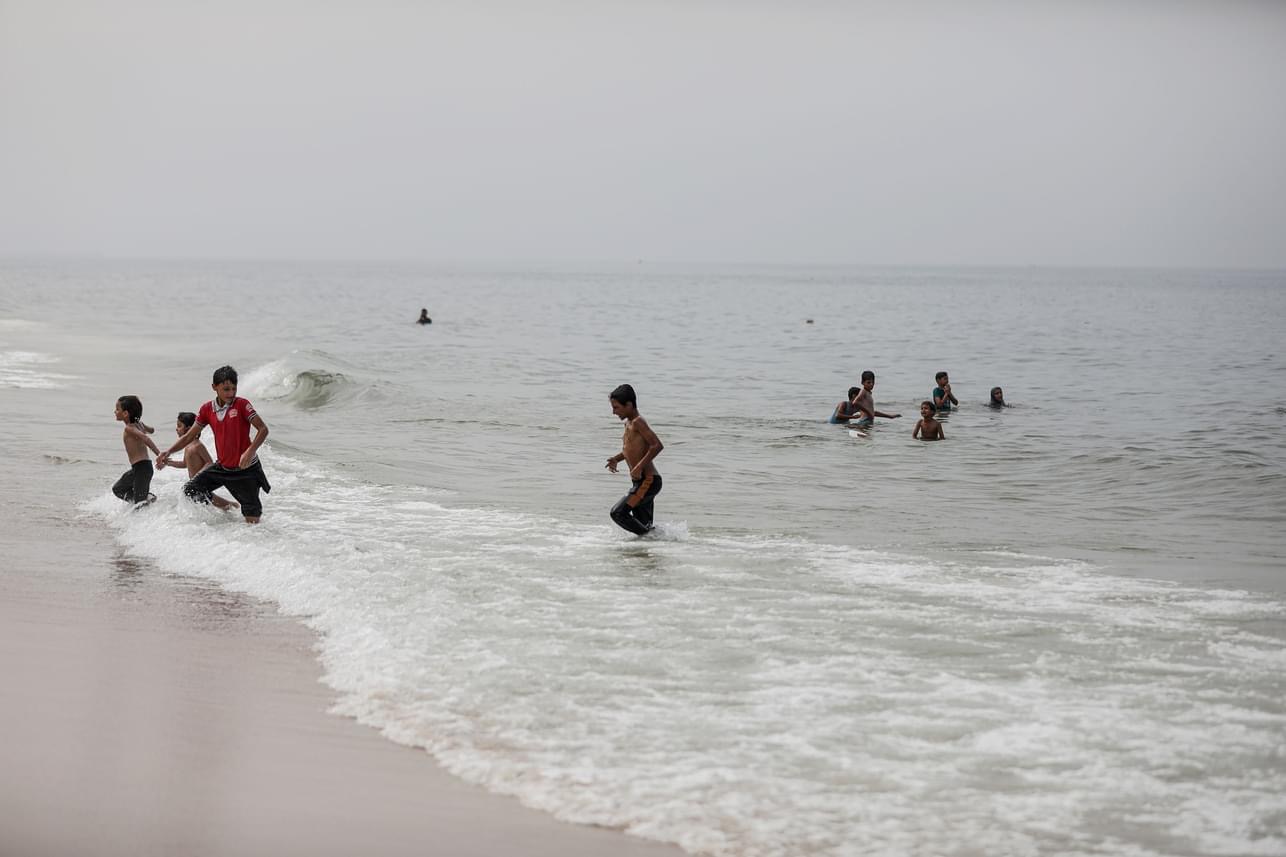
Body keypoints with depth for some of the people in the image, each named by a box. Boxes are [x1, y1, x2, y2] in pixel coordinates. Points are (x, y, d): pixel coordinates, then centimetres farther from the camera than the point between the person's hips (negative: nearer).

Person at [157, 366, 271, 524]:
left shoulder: (241, 405, -15)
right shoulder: (207, 409, -1)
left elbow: (263, 429, -19)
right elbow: (190, 436, 8)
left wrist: (250, 452, -34)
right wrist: (169, 452, -5)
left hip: (246, 469, -5)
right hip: (222, 467, 5)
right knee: (190, 490, 3)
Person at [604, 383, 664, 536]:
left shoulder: (638, 422, -14)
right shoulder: (628, 423, 15)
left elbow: (657, 445, -25)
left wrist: (640, 466, -25)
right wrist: (617, 459, 13)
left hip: (648, 481, -10)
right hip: (641, 482, 10)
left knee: (618, 513, -16)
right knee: (643, 525, 11)